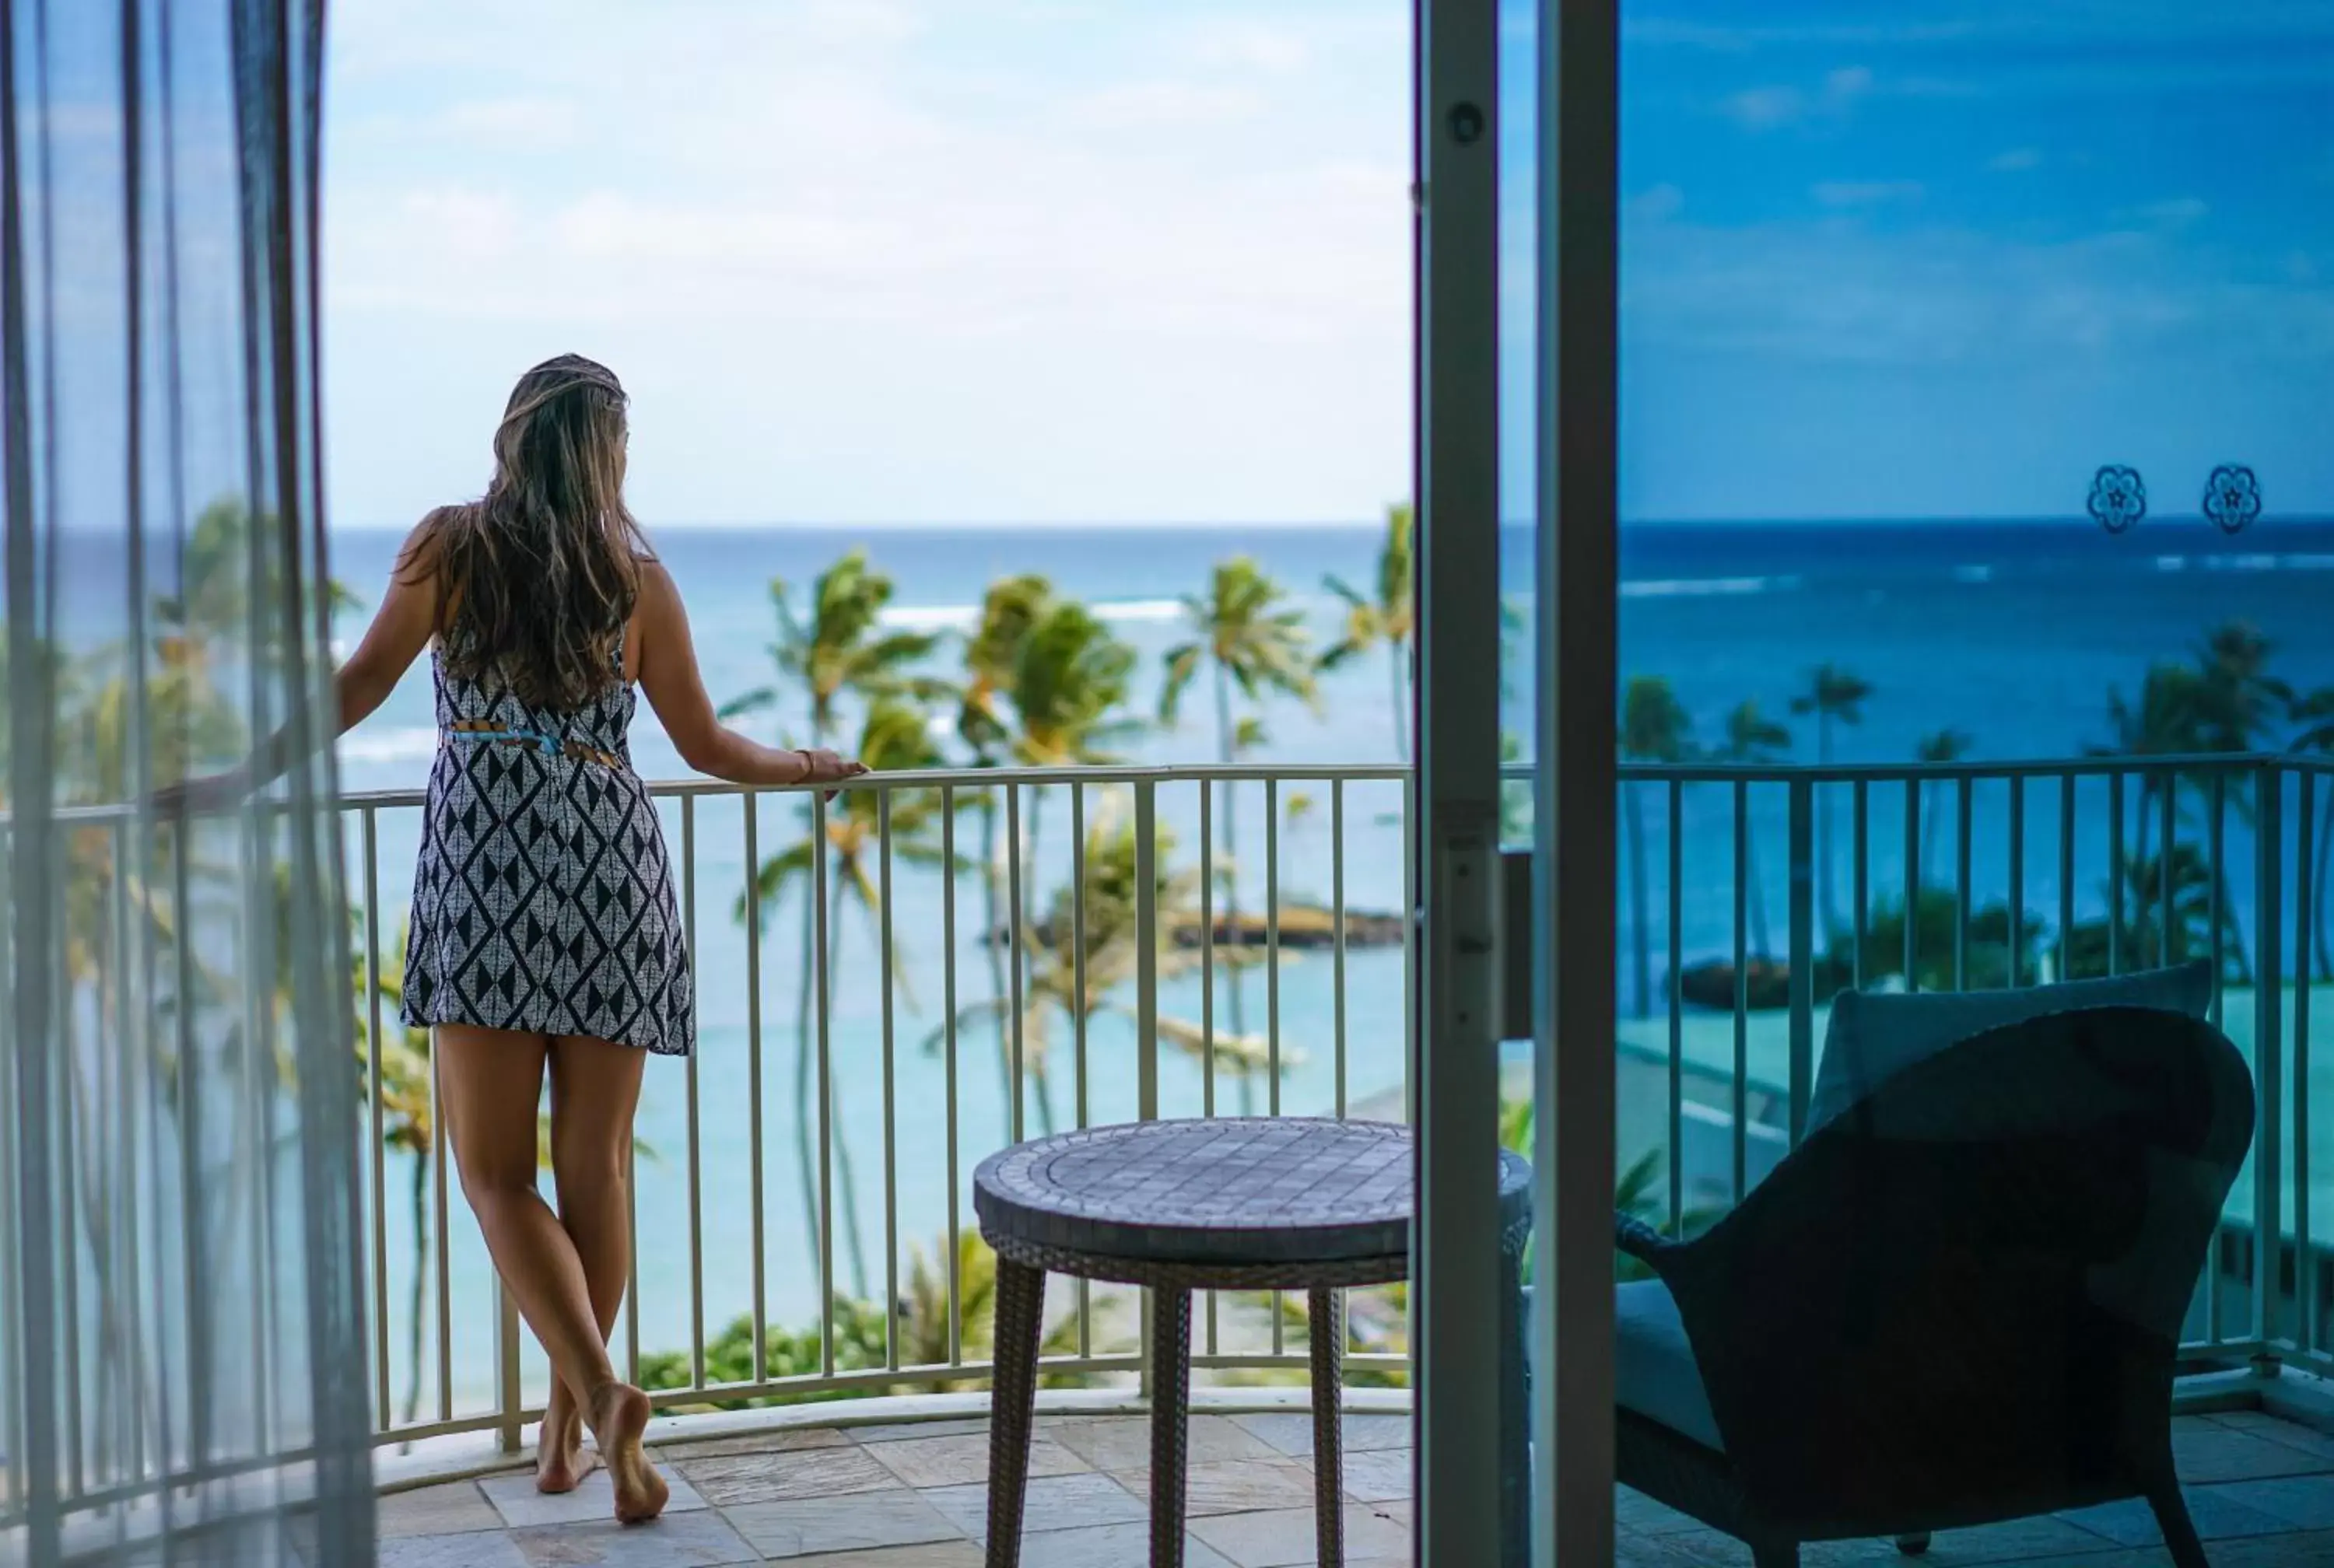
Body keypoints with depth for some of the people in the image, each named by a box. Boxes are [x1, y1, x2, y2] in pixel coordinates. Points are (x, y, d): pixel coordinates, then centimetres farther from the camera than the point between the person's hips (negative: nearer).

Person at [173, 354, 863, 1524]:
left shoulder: (450, 545, 6)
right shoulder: (636, 576, 9)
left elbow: (362, 684, -3)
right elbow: (707, 747, 15)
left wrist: (250, 773, 6)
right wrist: (804, 768, 32)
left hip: (484, 855, -2)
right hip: (610, 854, 2)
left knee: (494, 1169, 2)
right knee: (595, 1165, 11)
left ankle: (600, 1390, -17)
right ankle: (569, 1426, 17)